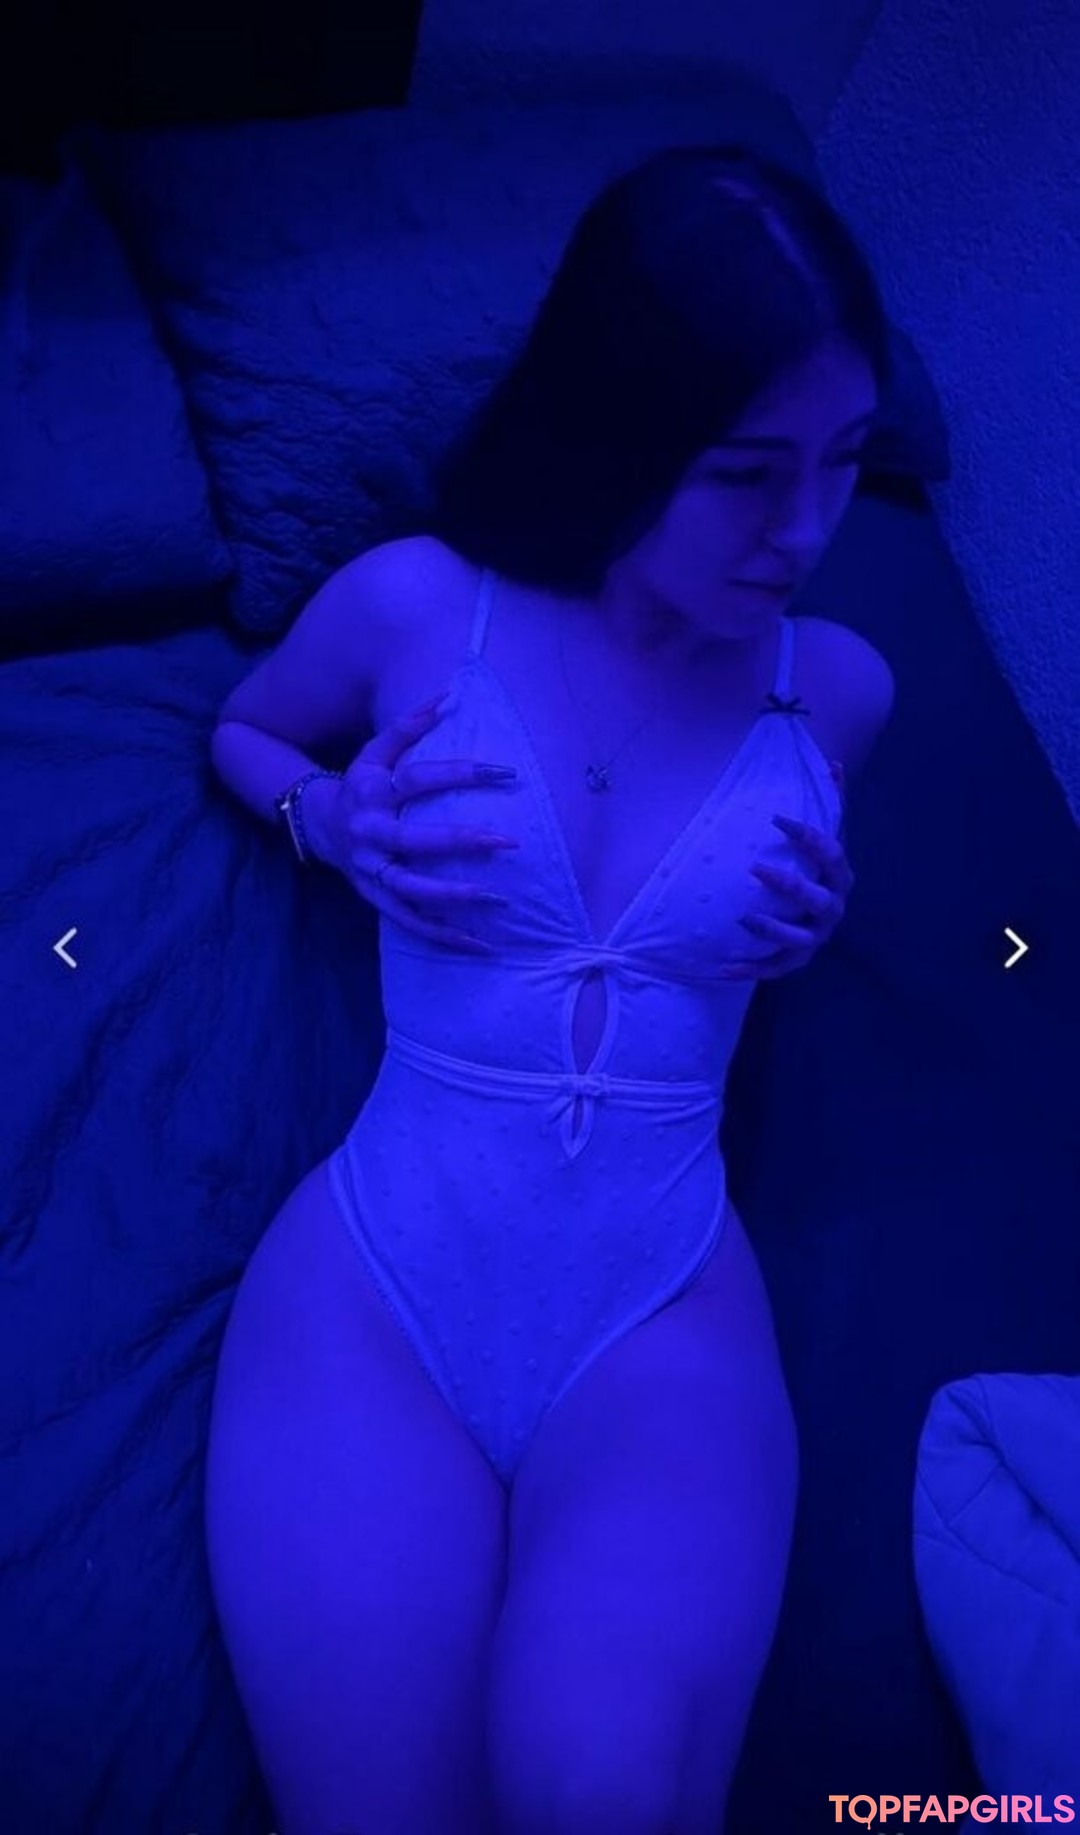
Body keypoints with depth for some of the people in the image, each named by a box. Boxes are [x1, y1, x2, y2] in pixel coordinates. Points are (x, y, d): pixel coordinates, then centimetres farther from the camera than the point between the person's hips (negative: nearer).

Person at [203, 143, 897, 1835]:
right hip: (378, 1272, 0)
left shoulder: (838, 688, 3)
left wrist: (807, 935, 1)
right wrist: (337, 825, -2)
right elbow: (242, 729, 20)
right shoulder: (412, 604, -2)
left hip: (665, 1308, 1)